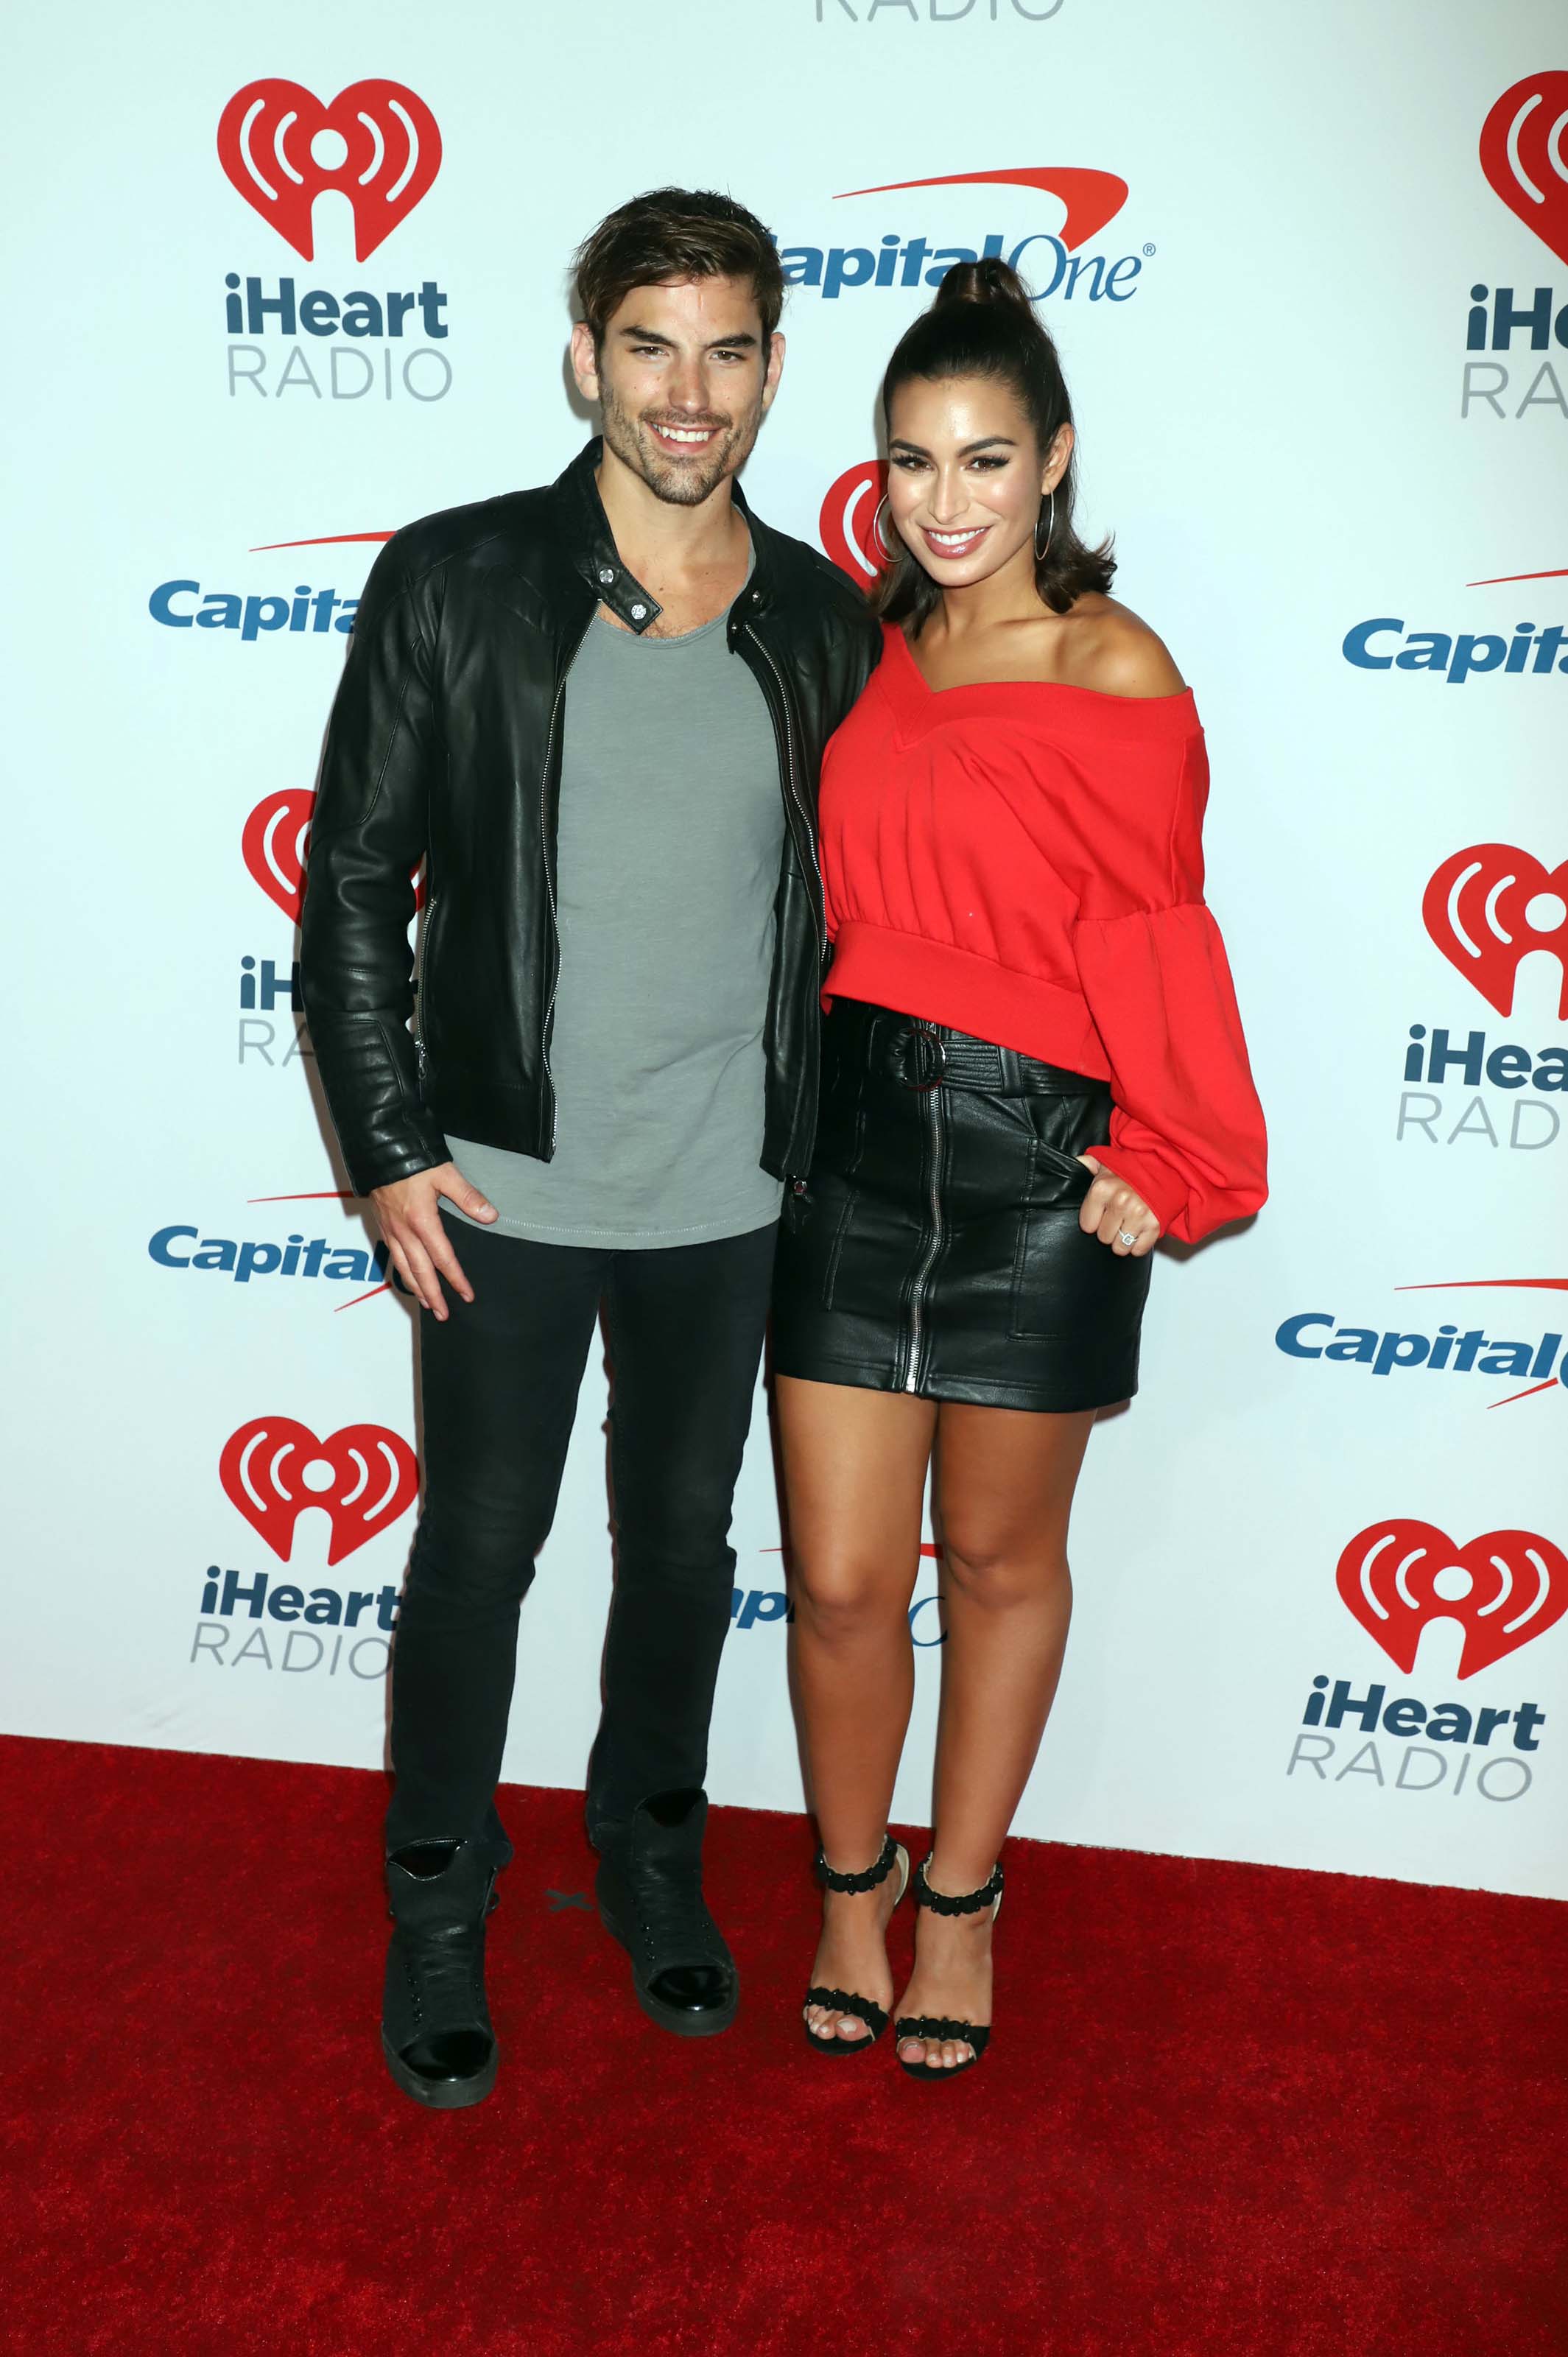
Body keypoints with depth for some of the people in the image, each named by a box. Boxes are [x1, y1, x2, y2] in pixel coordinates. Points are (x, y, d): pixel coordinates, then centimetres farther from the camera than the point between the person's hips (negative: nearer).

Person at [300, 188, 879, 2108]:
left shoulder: (826, 628, 1)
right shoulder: (454, 584, -7)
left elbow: (843, 902, 9)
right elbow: (354, 886, -4)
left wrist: (822, 1142, 6)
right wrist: (392, 1150, -8)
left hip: (729, 1194, 3)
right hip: (505, 1187, -2)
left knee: (684, 1537, 17)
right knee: (478, 1549, 10)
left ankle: (651, 1847, 40)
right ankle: (437, 1899, 31)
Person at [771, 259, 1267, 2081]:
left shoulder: (1115, 673, -7)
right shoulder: (875, 648, 8)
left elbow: (1154, 941, -6)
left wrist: (1171, 1165, -4)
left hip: (1035, 1162, -3)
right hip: (854, 1143, 4)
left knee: (1000, 1557, 13)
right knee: (840, 1580, 6)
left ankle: (960, 1898, 35)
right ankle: (852, 1882, 33)